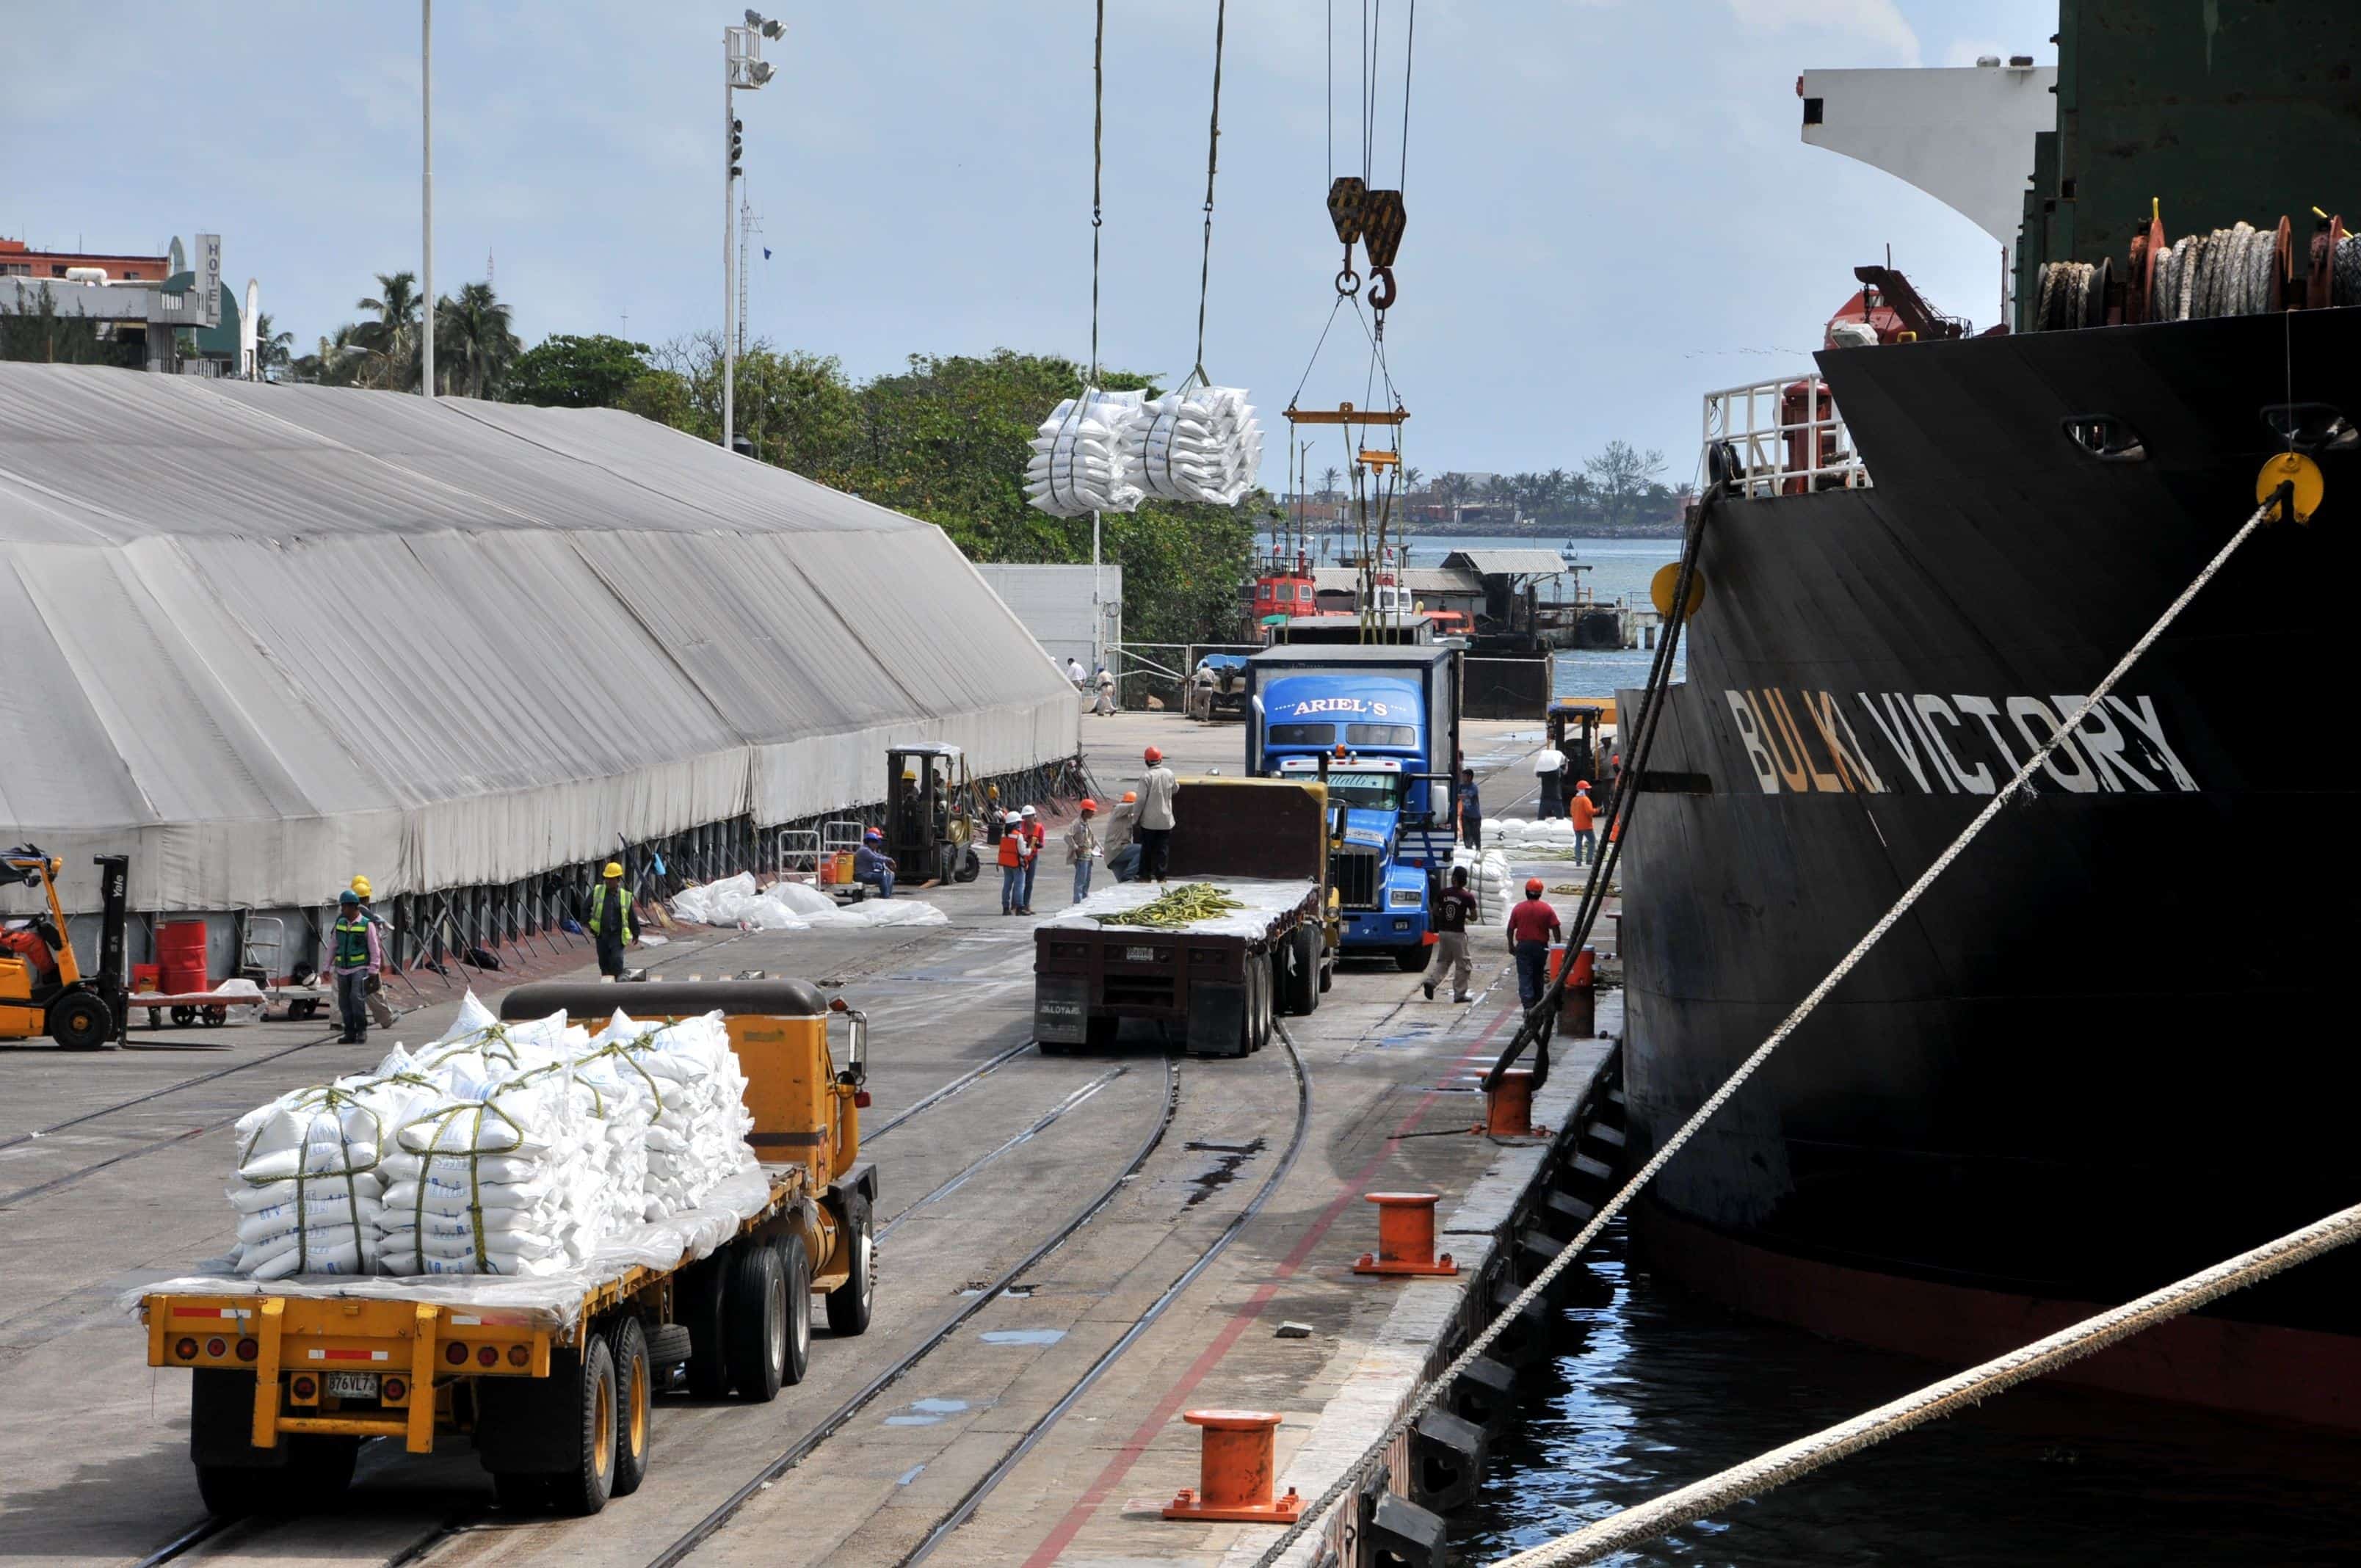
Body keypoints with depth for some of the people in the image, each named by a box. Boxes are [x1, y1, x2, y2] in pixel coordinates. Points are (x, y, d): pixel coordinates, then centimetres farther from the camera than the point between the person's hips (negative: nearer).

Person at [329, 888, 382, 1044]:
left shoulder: (367, 925, -4)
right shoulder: (339, 924, 11)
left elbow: (375, 950, -2)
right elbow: (332, 946, 19)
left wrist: (373, 970, -6)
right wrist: (328, 967, 18)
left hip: (360, 969, -5)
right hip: (343, 970, 5)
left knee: (356, 997, -19)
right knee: (344, 1002, 4)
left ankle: (362, 1030, -9)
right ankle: (350, 1033, 12)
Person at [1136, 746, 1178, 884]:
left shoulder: (1146, 776, -14)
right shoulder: (1169, 774, -2)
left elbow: (1141, 799, -14)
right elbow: (1175, 788, 17)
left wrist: (1136, 816, -3)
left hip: (1149, 820, -3)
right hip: (1165, 820, 3)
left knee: (1146, 848, 7)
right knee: (1163, 849, 8)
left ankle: (1145, 876, 10)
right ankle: (1160, 876, 7)